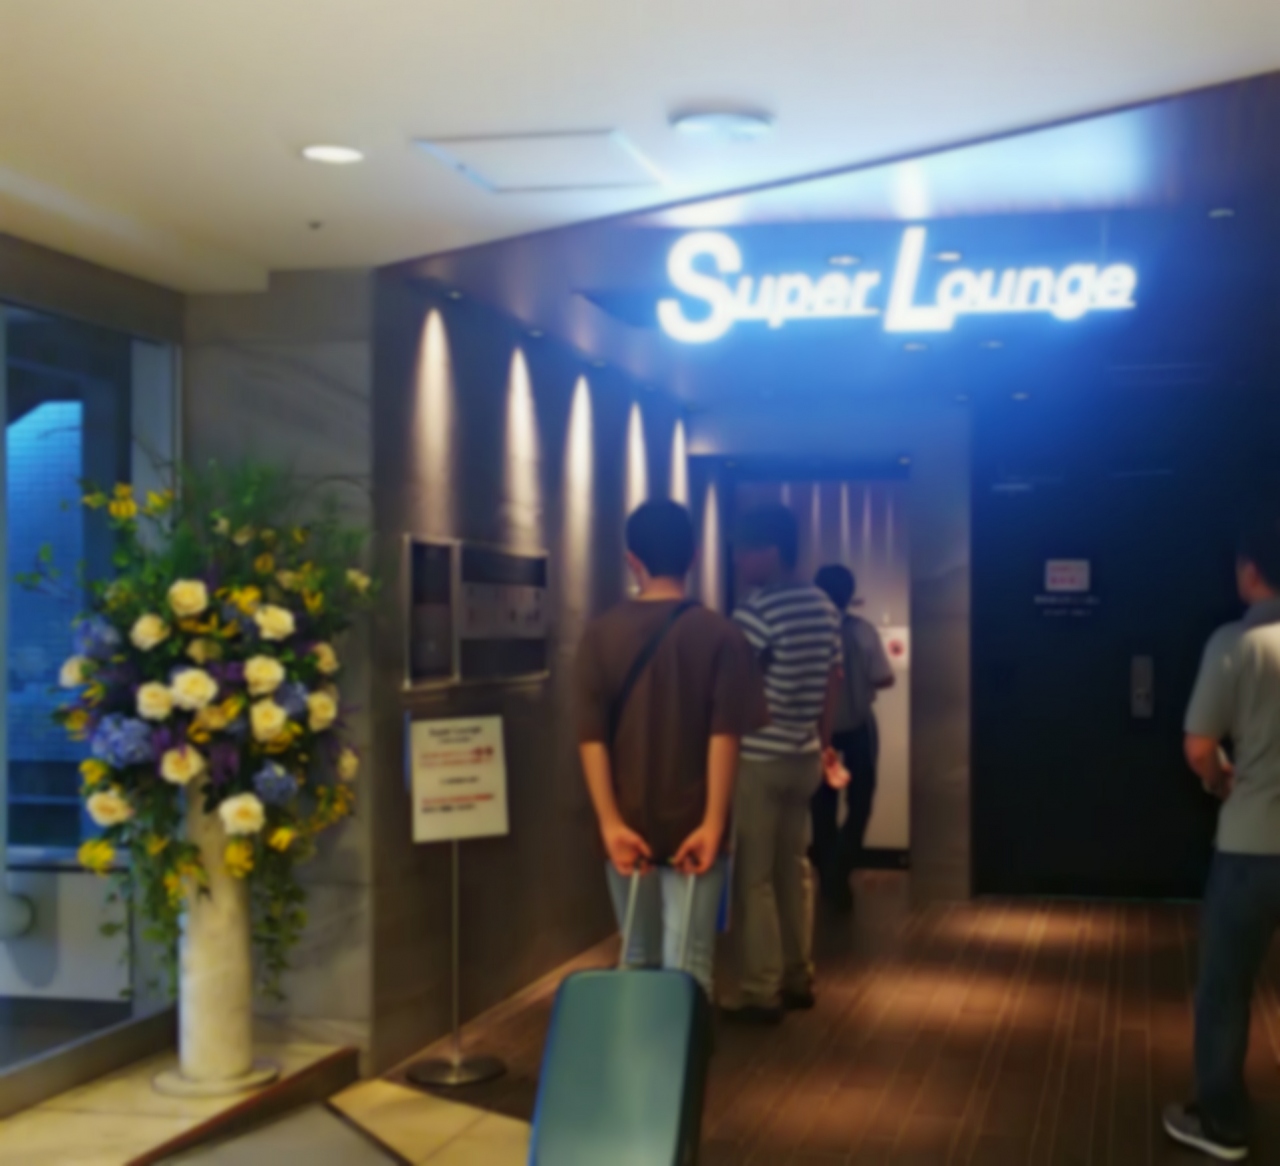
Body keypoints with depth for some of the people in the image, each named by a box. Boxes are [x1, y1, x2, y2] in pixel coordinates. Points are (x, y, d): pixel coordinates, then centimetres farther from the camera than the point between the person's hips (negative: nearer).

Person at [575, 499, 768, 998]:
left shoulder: (600, 633, -1)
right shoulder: (719, 634, -5)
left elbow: (591, 736, -6)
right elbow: (725, 735, -11)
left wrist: (610, 822, -7)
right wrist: (714, 823, -11)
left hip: (628, 825, 2)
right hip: (693, 826, -2)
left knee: (638, 961, 16)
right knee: (687, 967, 1)